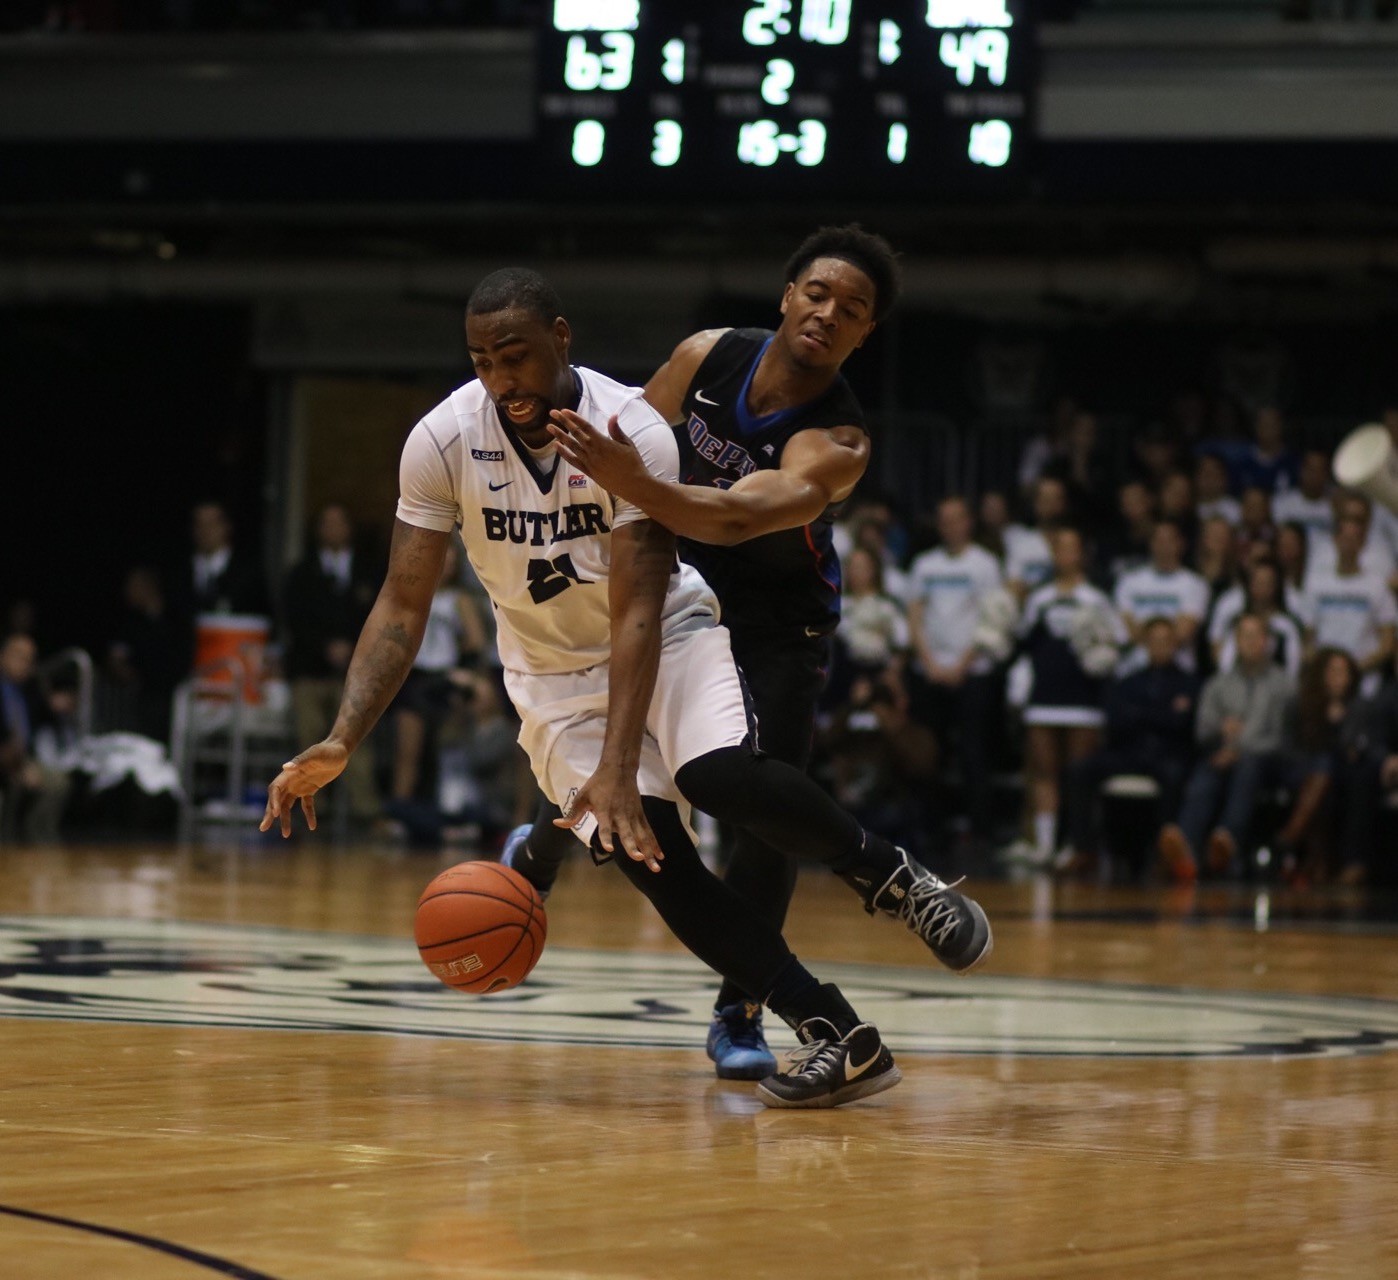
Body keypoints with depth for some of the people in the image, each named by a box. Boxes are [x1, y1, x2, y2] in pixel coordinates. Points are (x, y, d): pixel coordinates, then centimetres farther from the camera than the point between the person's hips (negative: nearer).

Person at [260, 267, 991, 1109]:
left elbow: (638, 612, -28)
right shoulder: (443, 441, -17)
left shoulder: (633, 432, -24)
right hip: (555, 671, 2)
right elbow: (404, 606, -11)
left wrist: (616, 767, -37)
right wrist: (342, 743, -23)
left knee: (723, 775, -33)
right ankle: (838, 1037, -15)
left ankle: (889, 874, -6)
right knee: (649, 853, -19)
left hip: (668, 632, -2)